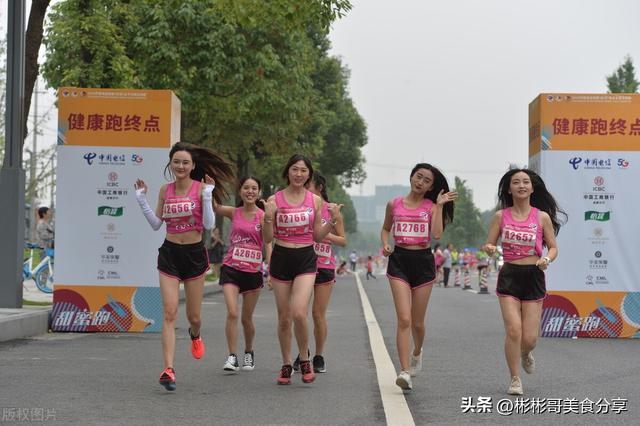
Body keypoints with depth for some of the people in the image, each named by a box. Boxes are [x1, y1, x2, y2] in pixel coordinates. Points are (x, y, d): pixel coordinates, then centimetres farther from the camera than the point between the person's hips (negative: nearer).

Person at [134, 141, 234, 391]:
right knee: (169, 313, -11)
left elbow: (209, 225, -11)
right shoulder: (165, 190, 4)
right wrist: (142, 200, 1)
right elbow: (156, 224, 9)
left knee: (193, 316, 10)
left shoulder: (202, 187, -6)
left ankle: (195, 335, 49)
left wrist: (207, 196, -20)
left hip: (194, 254, -1)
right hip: (169, 254, 1)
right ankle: (168, 369, -15)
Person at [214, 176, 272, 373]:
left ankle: (249, 352, 34)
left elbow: (268, 244, -7)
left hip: (253, 271, -1)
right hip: (231, 269, 1)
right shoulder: (233, 213, 4)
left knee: (247, 318, 10)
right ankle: (232, 357, -7)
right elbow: (213, 207, -9)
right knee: (232, 313, -14)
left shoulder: (263, 216, -3)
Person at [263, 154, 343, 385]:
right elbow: (268, 238, -1)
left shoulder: (315, 200, 3)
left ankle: (304, 360, 3)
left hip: (306, 259, -1)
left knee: (299, 312, -19)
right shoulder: (274, 200, -1)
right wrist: (268, 217, -17)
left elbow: (318, 236, 8)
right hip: (281, 258, 1)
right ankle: (286, 365, 23)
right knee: (284, 317, 7)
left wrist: (333, 220, -6)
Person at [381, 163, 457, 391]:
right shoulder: (394, 204, 5)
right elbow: (385, 228, 20)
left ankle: (417, 352, 43)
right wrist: (385, 244, 1)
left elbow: (437, 233, -13)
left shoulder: (431, 207, 3)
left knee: (417, 322, 11)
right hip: (399, 261, -1)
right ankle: (405, 371, -16)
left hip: (423, 261, 1)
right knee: (404, 319, -14)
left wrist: (440, 205, -12)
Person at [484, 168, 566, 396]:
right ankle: (515, 379, 5)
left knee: (529, 338, 0)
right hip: (509, 276, 0)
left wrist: (547, 259, -14)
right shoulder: (501, 216, 2)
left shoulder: (542, 217, 1)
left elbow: (553, 247, 8)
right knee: (513, 330, -13)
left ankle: (526, 353, 38)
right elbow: (488, 245, 6)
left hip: (533, 277, 0)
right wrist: (489, 249, -17)